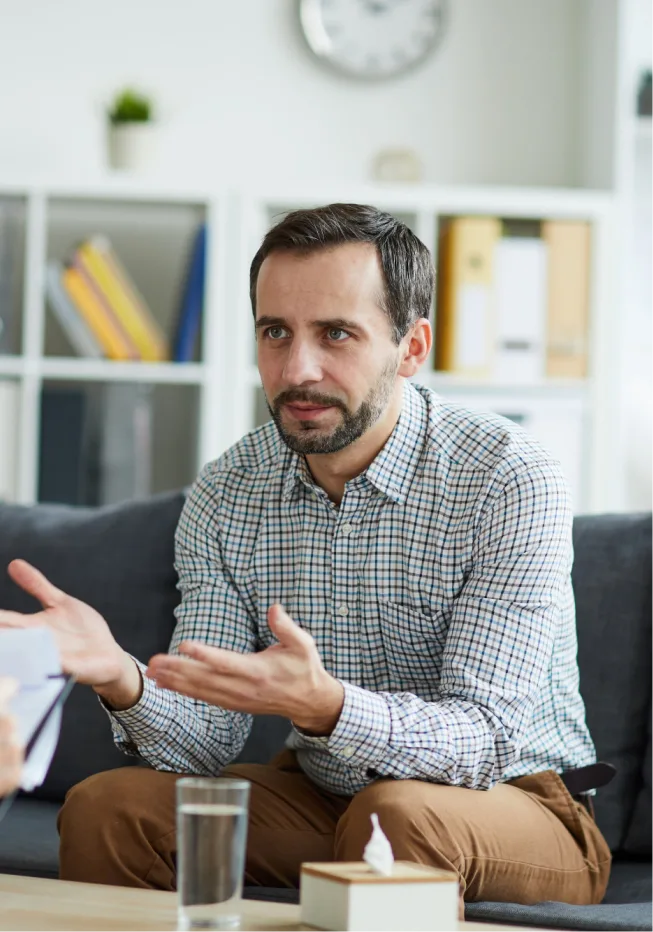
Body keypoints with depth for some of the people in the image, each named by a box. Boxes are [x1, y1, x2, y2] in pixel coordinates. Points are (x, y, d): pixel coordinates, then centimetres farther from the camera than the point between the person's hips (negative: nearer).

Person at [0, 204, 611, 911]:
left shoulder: (508, 480, -19)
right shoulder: (223, 497, -4)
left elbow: (484, 740, -26)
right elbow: (208, 749, -8)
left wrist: (325, 707, -45)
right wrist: (122, 681, -31)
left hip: (514, 800, -4)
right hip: (321, 795, 4)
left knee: (395, 815, -36)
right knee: (103, 809, -16)